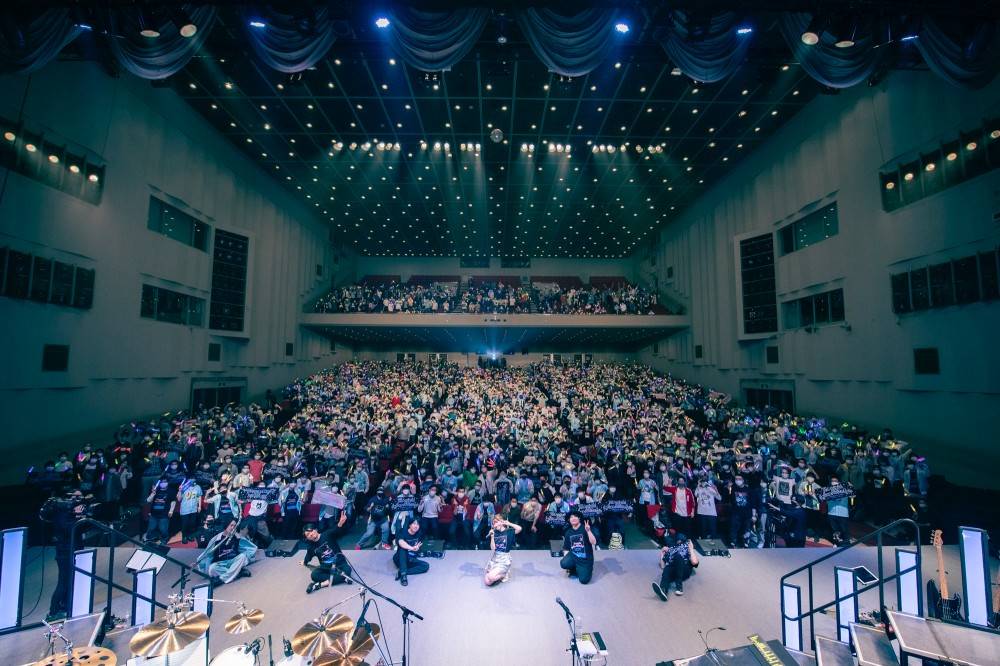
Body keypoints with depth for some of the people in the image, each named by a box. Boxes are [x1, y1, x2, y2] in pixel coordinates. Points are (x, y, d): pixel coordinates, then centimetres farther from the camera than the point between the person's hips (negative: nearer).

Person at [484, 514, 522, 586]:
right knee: (487, 581, -1)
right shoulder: (495, 532, 4)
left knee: (490, 577, -23)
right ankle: (500, 574, 21)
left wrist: (508, 523, -19)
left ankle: (503, 575, 4)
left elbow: (519, 528, -28)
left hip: (504, 559, -5)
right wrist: (492, 536, -15)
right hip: (494, 558, 5)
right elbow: (493, 548, -3)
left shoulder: (509, 531, -8)